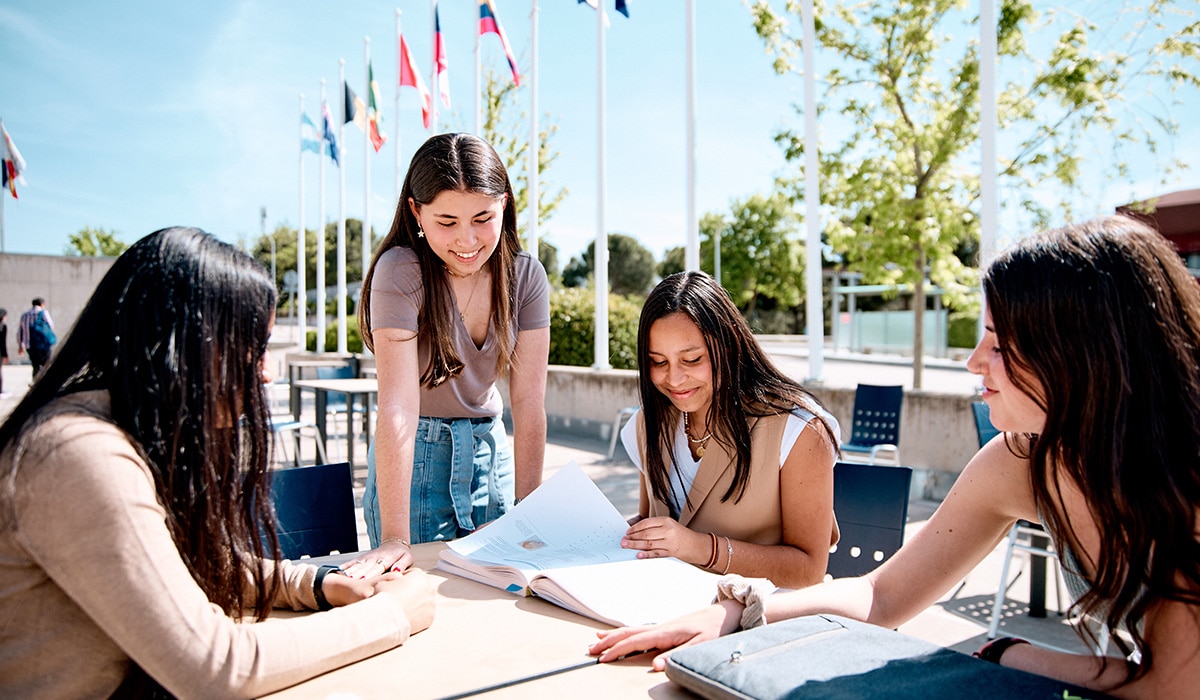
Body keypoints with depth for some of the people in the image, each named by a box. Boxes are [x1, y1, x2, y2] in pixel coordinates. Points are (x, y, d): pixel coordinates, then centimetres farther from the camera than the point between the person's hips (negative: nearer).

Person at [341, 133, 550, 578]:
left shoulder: (525, 274, -9)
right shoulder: (401, 270, -20)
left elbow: (528, 401, -11)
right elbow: (398, 406, -27)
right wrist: (394, 538, -29)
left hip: (490, 449, 4)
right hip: (414, 455, -3)